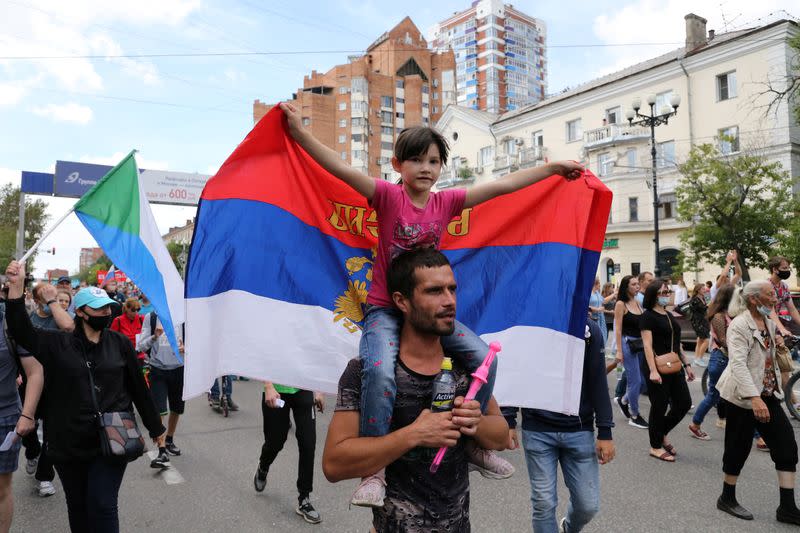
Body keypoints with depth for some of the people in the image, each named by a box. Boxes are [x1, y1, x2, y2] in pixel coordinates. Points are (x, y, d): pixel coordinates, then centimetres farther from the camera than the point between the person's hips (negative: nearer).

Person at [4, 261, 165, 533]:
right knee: (77, 506, 16)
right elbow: (21, 331, -12)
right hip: (69, 443, 1)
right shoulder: (58, 344, 0)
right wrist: (16, 286, -22)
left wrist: (155, 428, 7)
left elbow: (138, 387, 3)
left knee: (102, 506, -2)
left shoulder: (119, 343, 0)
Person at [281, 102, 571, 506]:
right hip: (385, 309, -4)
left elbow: (501, 185, 5)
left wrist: (554, 167, 9)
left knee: (484, 358, -8)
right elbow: (340, 168, -19)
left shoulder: (446, 202, 3)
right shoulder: (388, 196, -7)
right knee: (380, 371, -30)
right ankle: (373, 469, -14)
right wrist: (299, 131, -29)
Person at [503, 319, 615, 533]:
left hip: (579, 430, 2)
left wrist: (605, 432, -2)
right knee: (544, 504, 4)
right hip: (537, 431, -1)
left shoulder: (590, 330, -2)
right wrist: (509, 421, -4)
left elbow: (598, 382, 0)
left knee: (588, 505, 8)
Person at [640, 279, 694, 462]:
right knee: (659, 407, 0)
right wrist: (653, 370, -25)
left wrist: (686, 365, 18)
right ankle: (655, 446, 15)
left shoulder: (669, 315, 15)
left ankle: (662, 434, 29)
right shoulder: (648, 316, -10)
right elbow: (647, 345, -17)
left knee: (684, 403, 9)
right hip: (659, 369, -8)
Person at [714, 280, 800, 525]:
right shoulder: (739, 325, -17)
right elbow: (738, 364, -27)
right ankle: (727, 498, 22)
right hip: (744, 396, -8)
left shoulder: (769, 323, 9)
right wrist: (754, 398, -35)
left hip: (768, 394, 8)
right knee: (739, 447, 3)